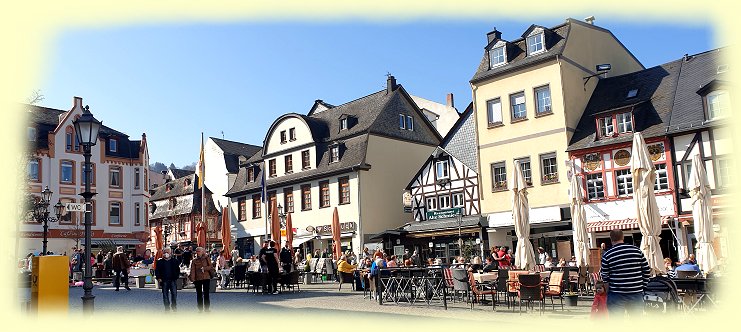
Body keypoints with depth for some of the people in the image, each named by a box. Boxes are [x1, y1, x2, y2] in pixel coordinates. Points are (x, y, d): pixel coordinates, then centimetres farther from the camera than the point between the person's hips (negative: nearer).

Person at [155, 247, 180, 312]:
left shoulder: (174, 261, 9)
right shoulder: (160, 262, 8)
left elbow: (178, 270, 10)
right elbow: (157, 270, 8)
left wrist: (176, 277, -2)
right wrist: (158, 278, -4)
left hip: (173, 280, 0)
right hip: (164, 280, 0)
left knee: (174, 294, -5)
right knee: (165, 295, 4)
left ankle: (174, 307, 8)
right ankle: (167, 309, 11)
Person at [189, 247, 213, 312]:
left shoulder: (206, 258, 6)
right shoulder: (194, 260, 7)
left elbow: (211, 267, 1)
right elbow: (192, 270, -1)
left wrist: (204, 268, -15)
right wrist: (192, 279, -11)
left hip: (206, 278, -1)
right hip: (197, 279, 1)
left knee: (206, 293, -3)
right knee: (199, 294, 6)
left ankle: (207, 308, 5)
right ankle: (200, 309, 14)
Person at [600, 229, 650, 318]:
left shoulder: (607, 255, -7)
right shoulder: (637, 250, 2)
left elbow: (605, 277, -2)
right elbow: (647, 270, 6)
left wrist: (608, 290, 13)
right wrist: (643, 285, 14)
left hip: (617, 295, -3)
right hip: (636, 293, 3)